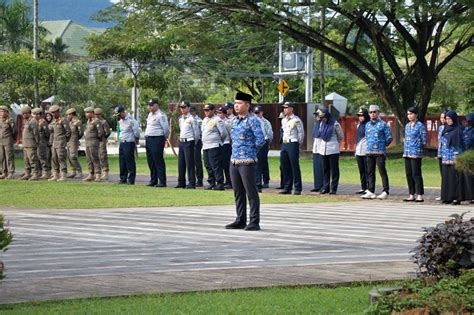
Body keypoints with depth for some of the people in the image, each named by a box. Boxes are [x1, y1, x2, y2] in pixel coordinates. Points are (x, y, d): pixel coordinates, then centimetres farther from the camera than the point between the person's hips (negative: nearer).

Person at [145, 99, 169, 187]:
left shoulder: (161, 115, -12)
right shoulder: (150, 115, 16)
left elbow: (166, 128, -13)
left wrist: (164, 138, -1)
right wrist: (146, 138, 17)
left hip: (157, 139, -9)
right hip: (148, 140, 9)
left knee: (158, 162, -8)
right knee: (151, 162, 11)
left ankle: (162, 182, -5)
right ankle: (153, 181, 18)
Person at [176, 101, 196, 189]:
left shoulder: (191, 118, -8)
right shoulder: (180, 118, 14)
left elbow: (195, 131, -5)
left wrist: (194, 142, 0)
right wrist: (181, 139, 15)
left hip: (189, 141, -8)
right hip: (181, 141, 8)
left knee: (190, 163, -7)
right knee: (181, 163, 9)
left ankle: (192, 183, -5)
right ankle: (181, 182, 15)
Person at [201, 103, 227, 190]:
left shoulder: (217, 120, -8)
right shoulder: (204, 120, 16)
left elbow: (223, 133, -7)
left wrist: (219, 140, 5)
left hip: (214, 146, -8)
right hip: (205, 146, 8)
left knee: (216, 165, -11)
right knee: (208, 166, 9)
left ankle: (220, 184, -10)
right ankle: (211, 183, 16)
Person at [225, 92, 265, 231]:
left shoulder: (252, 121, -10)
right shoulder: (234, 120, 13)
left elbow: (260, 140, -14)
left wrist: (251, 151, -1)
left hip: (247, 162, -8)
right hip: (234, 161, 8)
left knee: (251, 192, -4)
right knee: (238, 193, 13)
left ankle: (254, 222, -2)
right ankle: (240, 220, 20)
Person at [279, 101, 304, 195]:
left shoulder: (296, 120, -7)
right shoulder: (283, 120, 14)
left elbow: (301, 133, -4)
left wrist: (298, 143, -2)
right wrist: (284, 141, 15)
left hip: (293, 144, -7)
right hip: (284, 144, 7)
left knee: (295, 166, -6)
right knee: (285, 167, 7)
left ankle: (298, 189, -2)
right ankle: (287, 188, 14)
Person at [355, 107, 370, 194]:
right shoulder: (359, 124, 16)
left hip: (366, 151, -8)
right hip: (359, 151, 8)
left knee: (367, 170, -5)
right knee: (361, 170, 11)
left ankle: (368, 188, -2)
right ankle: (363, 188, 16)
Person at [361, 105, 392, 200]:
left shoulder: (383, 124, -4)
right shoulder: (367, 125, 13)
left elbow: (389, 138, -2)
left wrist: (382, 145, 6)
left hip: (380, 152, -6)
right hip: (369, 152, 6)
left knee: (382, 172, -5)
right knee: (370, 172, 7)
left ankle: (385, 192, -2)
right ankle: (371, 192, 12)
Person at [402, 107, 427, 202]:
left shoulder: (420, 125, -7)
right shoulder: (407, 126, 15)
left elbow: (424, 140, -7)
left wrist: (417, 145, -1)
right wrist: (405, 150, 12)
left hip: (416, 153, -7)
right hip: (407, 153, 7)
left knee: (416, 174, -8)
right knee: (409, 174, 8)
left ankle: (420, 195, -5)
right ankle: (411, 195, 14)